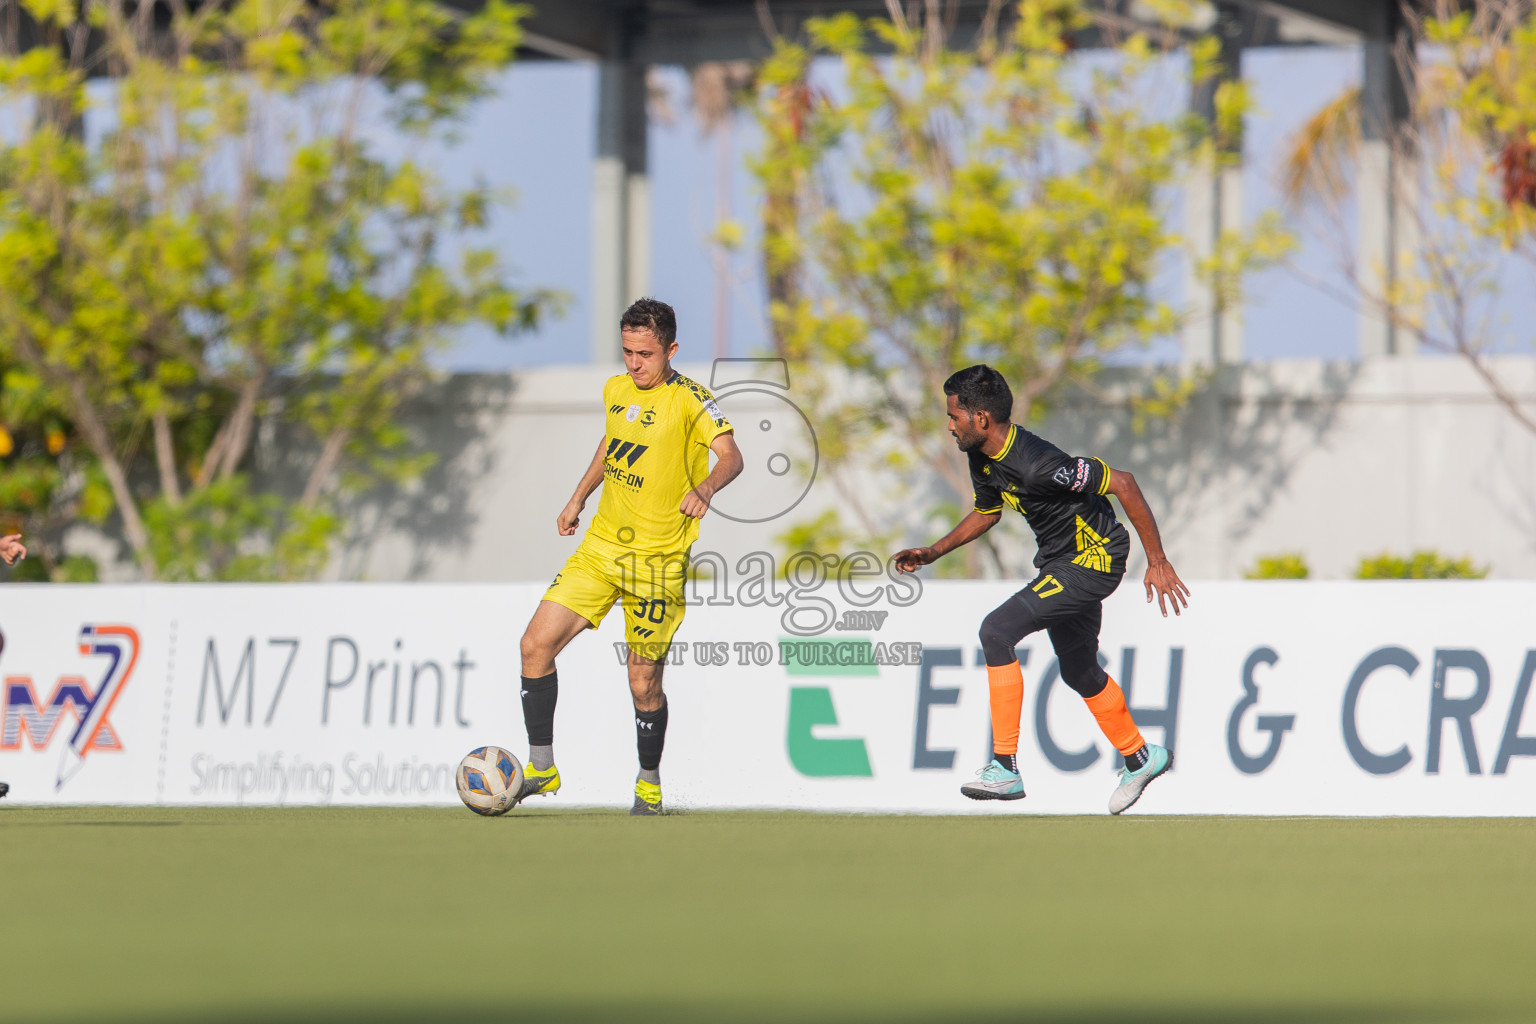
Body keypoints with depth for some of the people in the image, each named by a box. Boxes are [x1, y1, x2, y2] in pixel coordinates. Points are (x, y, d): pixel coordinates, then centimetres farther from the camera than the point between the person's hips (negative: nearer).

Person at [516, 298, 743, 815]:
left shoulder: (689, 400, -13)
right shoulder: (616, 390, 8)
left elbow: (730, 454, -28)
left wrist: (704, 488, -48)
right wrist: (578, 498, 28)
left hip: (657, 560, -6)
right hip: (602, 546, 6)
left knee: (644, 684, -2)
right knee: (536, 644, -6)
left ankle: (649, 785, 21)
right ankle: (541, 768, 5)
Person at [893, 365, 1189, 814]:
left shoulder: (1036, 465, -31)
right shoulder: (984, 459, -2)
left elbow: (1123, 483, -27)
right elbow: (987, 513, 20)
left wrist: (1157, 561, -24)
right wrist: (933, 553, 13)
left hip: (1093, 558, -10)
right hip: (1062, 560, 10)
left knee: (997, 630, -21)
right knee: (1079, 671, 23)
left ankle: (1006, 768, -20)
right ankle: (1139, 757, 45)